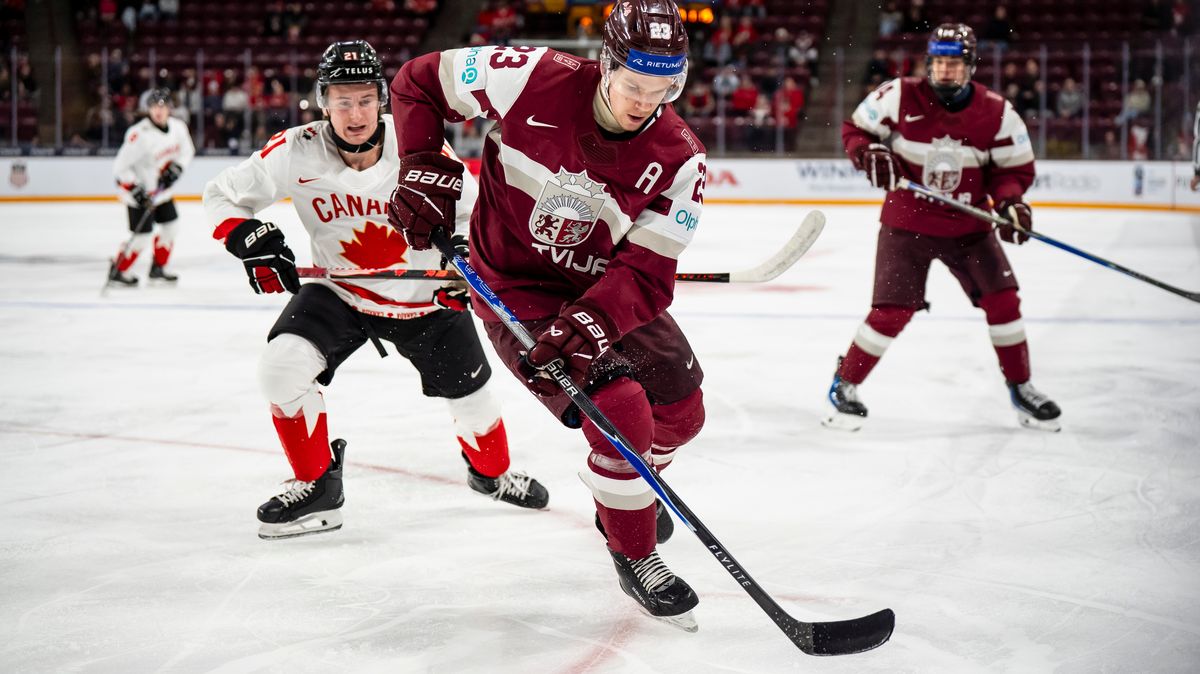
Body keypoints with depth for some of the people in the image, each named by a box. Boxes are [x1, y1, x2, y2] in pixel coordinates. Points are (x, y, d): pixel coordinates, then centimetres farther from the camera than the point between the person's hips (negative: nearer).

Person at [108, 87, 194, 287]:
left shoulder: (178, 128, -7)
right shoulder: (140, 134, -28)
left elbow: (187, 151, 10)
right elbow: (120, 167, -24)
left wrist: (176, 168, -9)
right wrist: (135, 190, -26)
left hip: (162, 189, 7)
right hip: (138, 190, -7)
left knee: (171, 225, 11)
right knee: (142, 235, -8)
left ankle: (158, 268, 27)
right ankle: (117, 271, 6)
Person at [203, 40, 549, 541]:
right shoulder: (296, 153, -20)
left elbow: (471, 208, -4)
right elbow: (222, 195, -8)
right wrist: (252, 241, -25)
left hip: (424, 294, 0)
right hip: (337, 290, 0)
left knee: (469, 390, 7)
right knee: (281, 367, -21)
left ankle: (491, 471, 41)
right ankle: (317, 485, -2)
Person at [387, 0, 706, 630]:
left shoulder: (678, 158, -18)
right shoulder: (533, 79, -24)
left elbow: (645, 275, -23)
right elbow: (418, 82, -9)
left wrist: (586, 324, -40)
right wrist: (424, 171, -19)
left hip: (604, 287, 5)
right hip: (516, 288, -5)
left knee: (681, 412, 10)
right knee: (623, 414, -20)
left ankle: (625, 494, 43)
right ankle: (634, 554, 4)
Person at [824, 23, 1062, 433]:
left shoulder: (997, 113, -8)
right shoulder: (899, 97, -12)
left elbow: (1015, 167, 1)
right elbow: (855, 129, 0)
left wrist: (1009, 200, -18)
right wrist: (869, 154, -21)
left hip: (968, 227, 2)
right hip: (906, 223, -2)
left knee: (1002, 300, -3)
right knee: (891, 312, -9)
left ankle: (1021, 389, 15)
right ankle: (844, 385, 11)